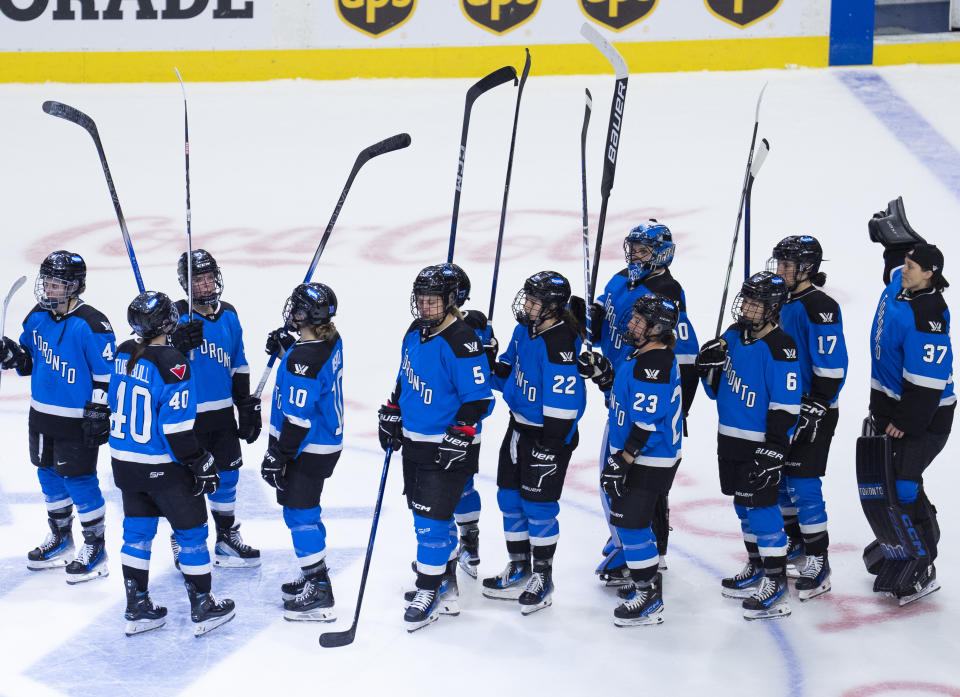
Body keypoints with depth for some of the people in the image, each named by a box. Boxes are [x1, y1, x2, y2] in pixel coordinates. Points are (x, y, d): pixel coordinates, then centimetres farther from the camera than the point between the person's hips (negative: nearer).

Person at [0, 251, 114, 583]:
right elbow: (29, 361, 16)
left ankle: (95, 549, 9)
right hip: (42, 415, 8)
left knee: (79, 480, -4)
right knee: (49, 475, 18)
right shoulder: (37, 318, 4)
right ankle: (60, 539, 35)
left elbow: (107, 373, -15)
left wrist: (99, 413, -16)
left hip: (77, 420, -8)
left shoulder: (90, 325, -18)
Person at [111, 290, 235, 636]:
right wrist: (201, 465, -13)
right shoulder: (171, 365, -22)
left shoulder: (123, 354, 0)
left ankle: (137, 608, 23)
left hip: (124, 461, 7)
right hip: (162, 467, -7)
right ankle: (203, 608, 16)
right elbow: (177, 428, -22)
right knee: (191, 530, 8)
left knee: (138, 530, 17)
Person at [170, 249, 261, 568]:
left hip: (222, 414, 5)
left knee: (226, 477, 14)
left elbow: (239, 366, 15)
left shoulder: (229, 316, 7)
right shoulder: (175, 317, -11)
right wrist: (177, 344, -36)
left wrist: (248, 406, 13)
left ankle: (227, 537, 28)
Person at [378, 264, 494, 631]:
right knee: (426, 512, 16)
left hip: (448, 448, -9)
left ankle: (429, 592, 3)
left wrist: (459, 437, -23)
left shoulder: (462, 342, -19)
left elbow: (479, 397, -19)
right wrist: (391, 414, 19)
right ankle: (447, 582, 30)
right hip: (414, 442, 9)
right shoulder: (415, 333, 7)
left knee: (431, 517, -8)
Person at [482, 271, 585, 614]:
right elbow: (508, 371, 19)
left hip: (549, 433, -9)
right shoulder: (524, 330, 3)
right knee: (510, 496, 16)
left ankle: (542, 579, 14)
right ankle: (518, 569, 31)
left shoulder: (559, 342, -25)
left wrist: (550, 446, -23)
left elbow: (563, 401, -25)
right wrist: (490, 370, -1)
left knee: (538, 504, -1)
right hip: (519, 425, 9)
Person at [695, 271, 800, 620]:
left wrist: (774, 450, -21)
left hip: (761, 444, -8)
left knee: (761, 505, -8)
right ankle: (756, 568, 32)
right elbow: (717, 390, 15)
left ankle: (775, 583, 0)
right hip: (730, 439, 8)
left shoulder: (779, 348, -17)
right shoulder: (732, 337, 7)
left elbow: (785, 405, -18)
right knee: (743, 505, 17)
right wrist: (709, 366, -6)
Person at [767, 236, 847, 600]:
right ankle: (794, 541, 34)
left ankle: (818, 563, -3)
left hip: (813, 410, -9)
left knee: (803, 482, -10)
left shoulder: (820, 308, -18)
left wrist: (815, 409, -22)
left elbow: (831, 366, -21)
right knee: (778, 477, 16)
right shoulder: (780, 302, 10)